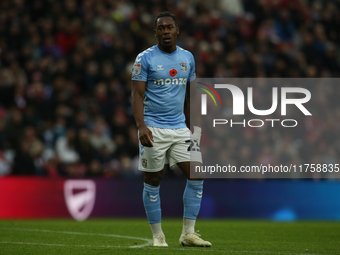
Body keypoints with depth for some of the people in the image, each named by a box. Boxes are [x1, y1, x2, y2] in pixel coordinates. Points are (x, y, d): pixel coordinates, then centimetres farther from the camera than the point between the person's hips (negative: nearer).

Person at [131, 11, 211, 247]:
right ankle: (158, 236, 11)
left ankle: (188, 234, 2)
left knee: (196, 175, -5)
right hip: (153, 129, -4)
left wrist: (197, 125, 16)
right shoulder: (145, 58, -4)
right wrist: (141, 126, -19)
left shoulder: (188, 58, 10)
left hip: (180, 128, 4)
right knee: (153, 181, 1)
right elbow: (137, 95, -8)